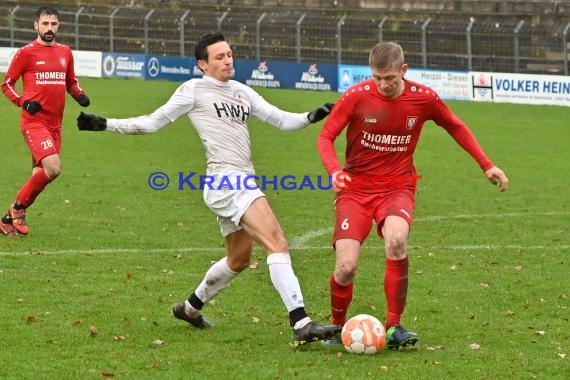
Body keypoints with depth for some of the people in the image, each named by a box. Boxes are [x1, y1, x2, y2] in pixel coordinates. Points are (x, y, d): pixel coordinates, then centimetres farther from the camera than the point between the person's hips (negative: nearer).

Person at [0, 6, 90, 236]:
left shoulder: (65, 52, 12)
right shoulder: (26, 53, -3)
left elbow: (71, 82, 25)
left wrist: (80, 96, 3)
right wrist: (24, 102, -15)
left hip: (55, 124, 6)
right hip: (34, 121, -6)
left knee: (41, 174, 7)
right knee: (53, 168, -22)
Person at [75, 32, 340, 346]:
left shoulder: (242, 92, 19)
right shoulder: (194, 90, 1)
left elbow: (281, 120, 18)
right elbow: (153, 122, 6)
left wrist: (311, 117, -1)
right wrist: (104, 124, 1)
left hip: (241, 182, 9)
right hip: (226, 180, -9)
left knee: (238, 259, 22)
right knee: (278, 245, -20)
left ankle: (191, 308, 42)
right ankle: (302, 325, -28)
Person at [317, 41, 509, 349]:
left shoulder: (423, 98, -5)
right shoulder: (357, 96, -11)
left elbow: (455, 127, 13)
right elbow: (325, 136, -3)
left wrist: (486, 165, 10)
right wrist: (334, 170, -23)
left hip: (397, 188, 0)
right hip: (356, 188, 0)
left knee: (396, 240, -33)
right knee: (346, 267, -16)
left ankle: (394, 327, -20)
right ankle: (338, 327, 16)